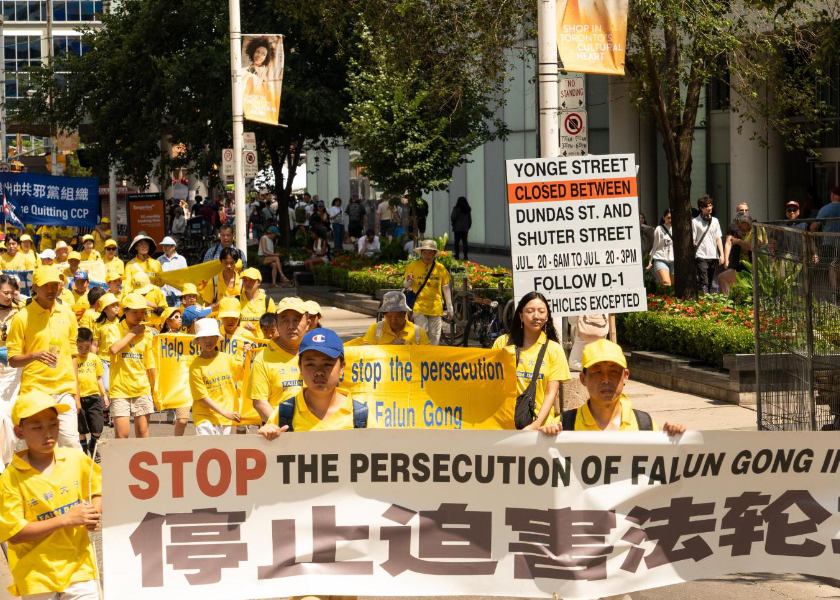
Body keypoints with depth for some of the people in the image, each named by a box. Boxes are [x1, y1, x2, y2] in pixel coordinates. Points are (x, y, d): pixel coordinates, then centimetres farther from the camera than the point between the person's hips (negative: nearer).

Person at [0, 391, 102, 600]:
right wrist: (66, 519, -19)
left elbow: (98, 490, 16)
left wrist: (93, 514, -7)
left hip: (79, 568, 3)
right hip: (37, 575, -3)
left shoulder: (76, 460, 0)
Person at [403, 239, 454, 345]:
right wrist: (408, 282, -18)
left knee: (434, 337, 4)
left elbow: (446, 288, 12)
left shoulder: (440, 268, 6)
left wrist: (449, 308, 11)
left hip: (435, 308, 2)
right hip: (419, 307, -2)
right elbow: (405, 285, 7)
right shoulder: (413, 266, 2)